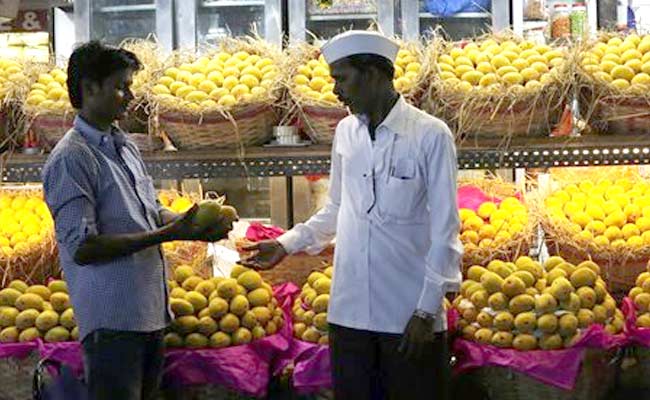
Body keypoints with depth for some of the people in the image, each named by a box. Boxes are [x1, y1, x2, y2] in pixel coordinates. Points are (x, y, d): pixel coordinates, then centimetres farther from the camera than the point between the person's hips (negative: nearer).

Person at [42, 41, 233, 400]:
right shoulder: (70, 158, -14)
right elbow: (82, 248, -19)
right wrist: (168, 235, -20)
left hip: (150, 312, 9)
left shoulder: (125, 147, 14)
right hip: (112, 319, -8)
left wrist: (190, 224, -2)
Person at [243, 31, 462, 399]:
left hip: (410, 313, -5)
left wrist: (427, 310, -10)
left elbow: (445, 230, -7)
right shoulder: (345, 132, 8)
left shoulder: (431, 135, -8)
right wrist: (287, 245, 9)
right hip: (350, 311, 5)